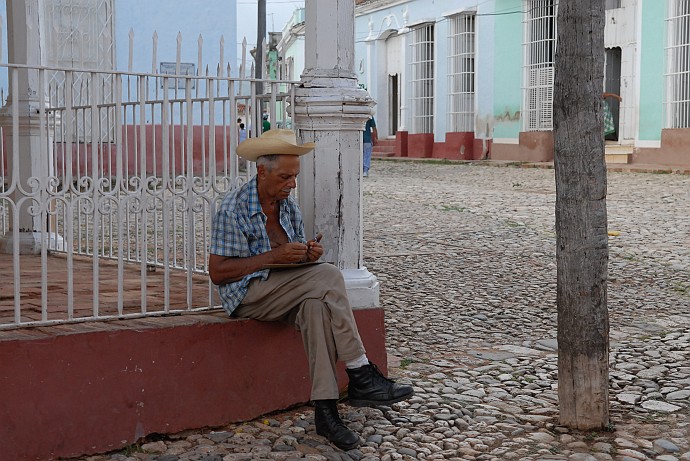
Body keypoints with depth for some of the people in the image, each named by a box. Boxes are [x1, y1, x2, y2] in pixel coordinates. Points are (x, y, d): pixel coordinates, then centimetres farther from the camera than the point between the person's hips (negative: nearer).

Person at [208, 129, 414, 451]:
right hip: (248, 294, -6)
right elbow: (217, 272, -14)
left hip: (284, 291, 7)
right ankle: (360, 376, -26)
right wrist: (273, 256, -20)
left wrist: (309, 254, -7)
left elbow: (298, 260, 20)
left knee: (315, 305, -30)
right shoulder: (233, 209, -10)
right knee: (328, 275, -27)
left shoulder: (288, 205, 12)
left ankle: (325, 409, -35)